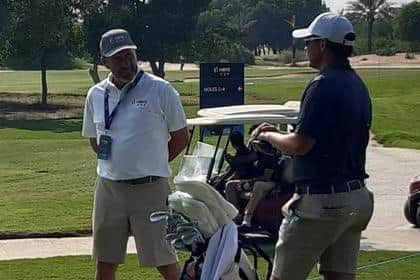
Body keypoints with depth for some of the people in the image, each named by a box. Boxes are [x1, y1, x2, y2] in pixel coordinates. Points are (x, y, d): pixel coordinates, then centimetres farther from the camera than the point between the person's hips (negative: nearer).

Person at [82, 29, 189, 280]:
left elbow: (181, 137, 0)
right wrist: (118, 164, 12)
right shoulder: (96, 95, 6)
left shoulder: (160, 90, -6)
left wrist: (152, 164, 5)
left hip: (150, 187, -4)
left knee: (164, 259, -1)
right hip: (109, 187, 4)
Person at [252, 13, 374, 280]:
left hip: (321, 201, -9)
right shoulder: (358, 85, 12)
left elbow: (300, 145, -19)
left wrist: (268, 136, 0)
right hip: (356, 197, 9)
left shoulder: (323, 86, -17)